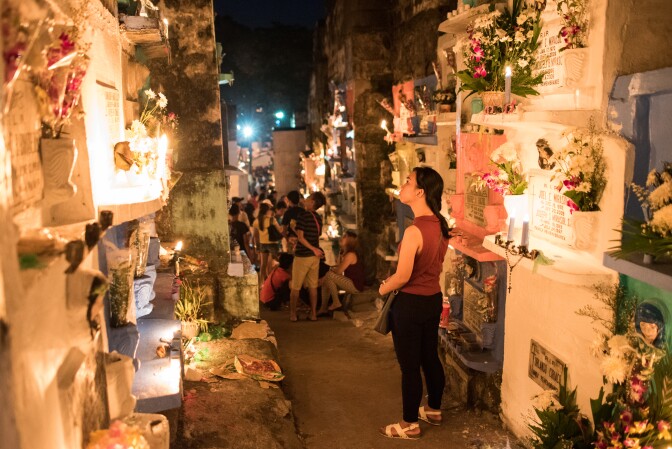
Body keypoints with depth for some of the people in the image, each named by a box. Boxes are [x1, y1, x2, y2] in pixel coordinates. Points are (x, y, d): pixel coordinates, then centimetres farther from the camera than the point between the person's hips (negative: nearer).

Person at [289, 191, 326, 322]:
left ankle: (293, 314, 9)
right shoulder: (318, 218, 7)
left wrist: (314, 249, -13)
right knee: (313, 287, 11)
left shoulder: (303, 216, -12)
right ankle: (313, 314, 13)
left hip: (302, 255, -6)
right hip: (314, 256, 6)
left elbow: (300, 237, -17)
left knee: (296, 287, 4)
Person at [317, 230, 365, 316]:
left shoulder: (350, 254, -19)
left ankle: (336, 303, -9)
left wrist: (332, 269, 0)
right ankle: (323, 309, 6)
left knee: (329, 275, -17)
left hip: (356, 286, -10)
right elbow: (338, 268, 13)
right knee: (325, 282, 8)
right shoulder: (344, 252, 13)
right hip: (350, 283, 10)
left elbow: (339, 271, -19)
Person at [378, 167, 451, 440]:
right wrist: (395, 279, 14)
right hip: (433, 298, 8)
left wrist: (383, 288, -2)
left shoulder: (414, 231, -26)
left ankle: (409, 425, 21)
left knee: (409, 366, 6)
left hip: (411, 304, -8)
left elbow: (402, 277, -22)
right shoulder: (440, 225, 0)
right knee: (430, 357, 22)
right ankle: (434, 410, 39)